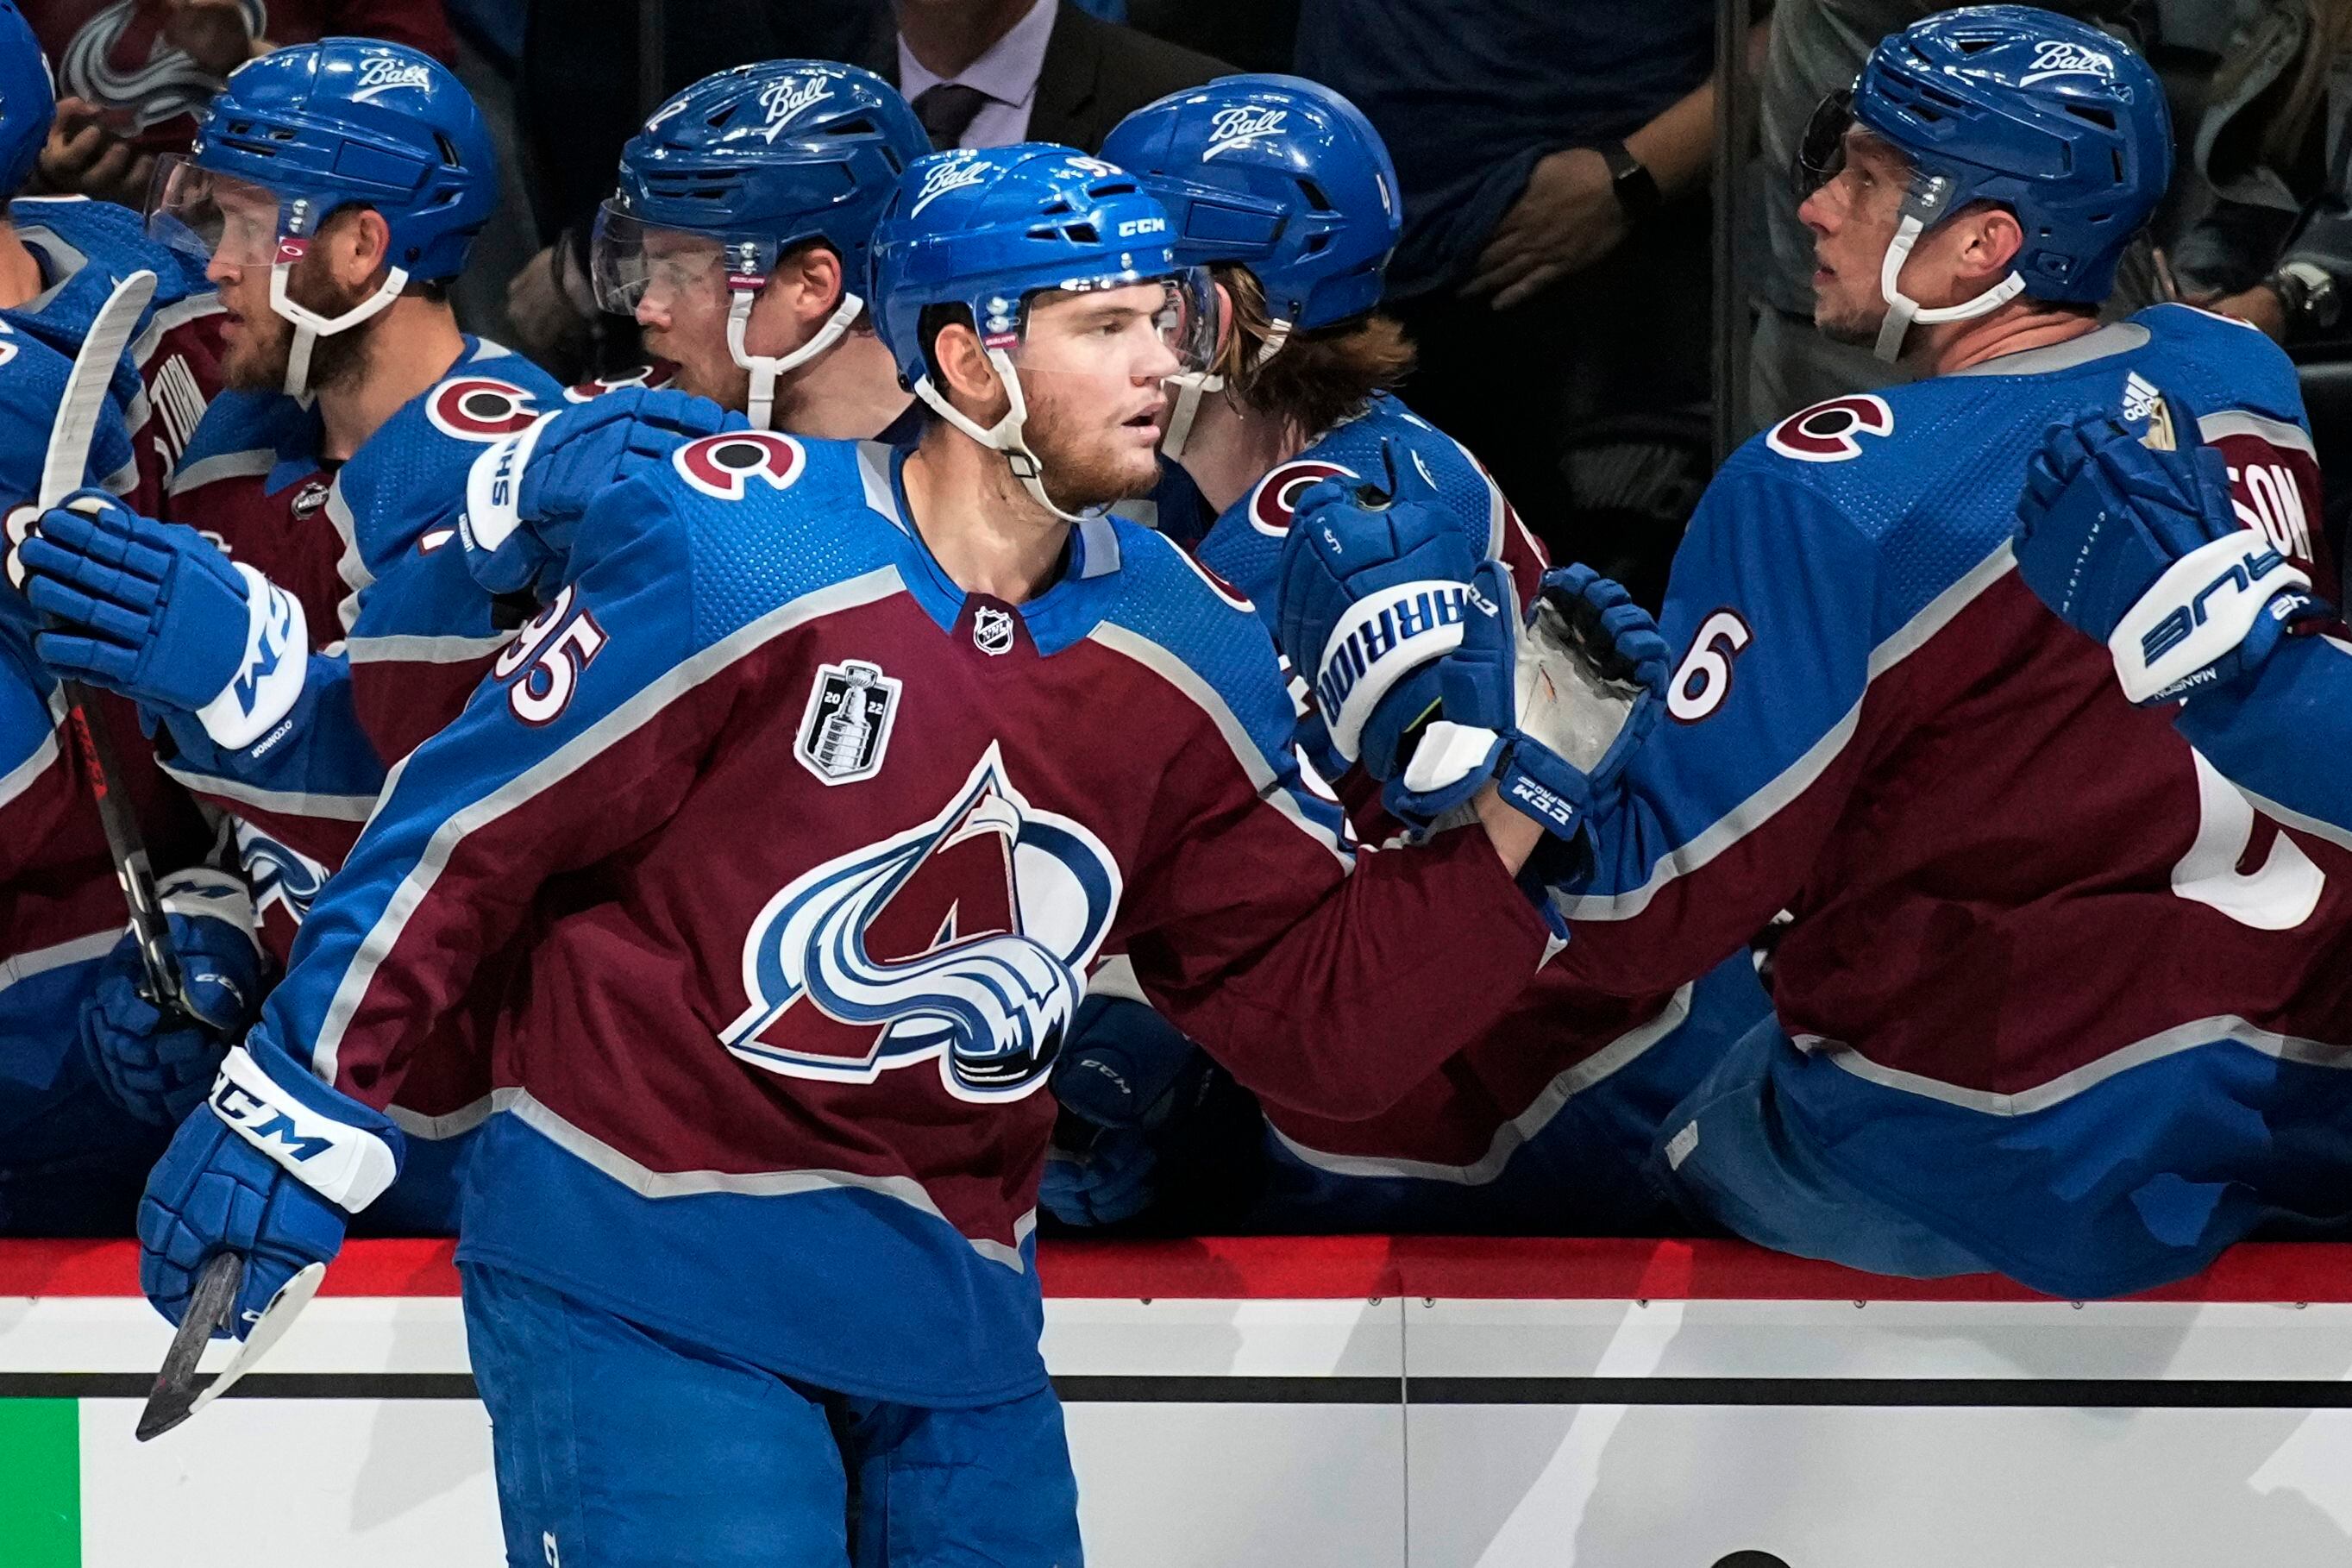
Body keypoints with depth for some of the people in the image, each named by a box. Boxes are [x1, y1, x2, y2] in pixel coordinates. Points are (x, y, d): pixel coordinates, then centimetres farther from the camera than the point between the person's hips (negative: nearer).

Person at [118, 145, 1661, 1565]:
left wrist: (1509, 803, -7)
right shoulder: (732, 550, -14)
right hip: (641, 1277, -6)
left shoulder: (1186, 653, 3)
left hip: (950, 1310, 6)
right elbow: (473, 828, -8)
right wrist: (295, 1111, -7)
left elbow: (1322, 1016, 5)